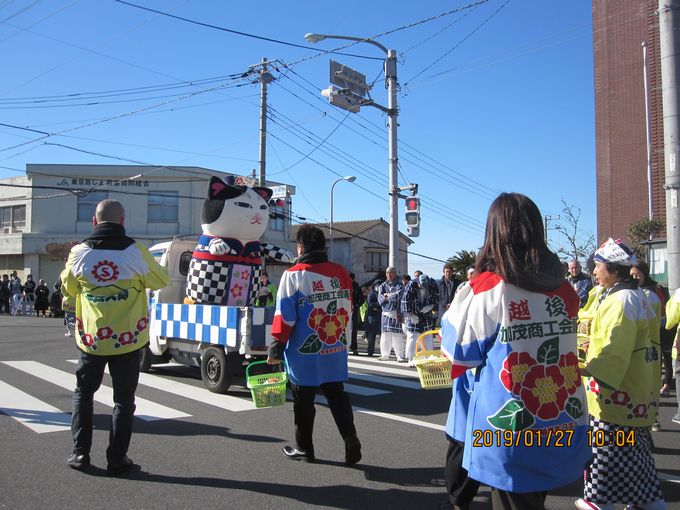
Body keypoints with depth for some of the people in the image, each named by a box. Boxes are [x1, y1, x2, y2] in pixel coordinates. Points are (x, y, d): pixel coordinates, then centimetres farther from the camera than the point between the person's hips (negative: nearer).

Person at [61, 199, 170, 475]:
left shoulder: (79, 253, -7)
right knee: (123, 398, 11)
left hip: (91, 338, 2)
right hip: (128, 339, -2)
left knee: (83, 392, 22)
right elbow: (161, 281, 2)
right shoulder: (135, 252, -14)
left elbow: (67, 288, 10)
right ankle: (116, 459, 15)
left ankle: (80, 453, 22)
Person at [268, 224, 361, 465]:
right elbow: (347, 310, 9)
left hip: (305, 353, -4)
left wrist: (277, 345, -4)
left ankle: (304, 449, 22)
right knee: (337, 395, 16)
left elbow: (285, 315, -12)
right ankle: (351, 443, 9)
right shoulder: (340, 272, 3)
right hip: (336, 350, 5)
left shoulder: (294, 275, -11)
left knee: (304, 400, 10)